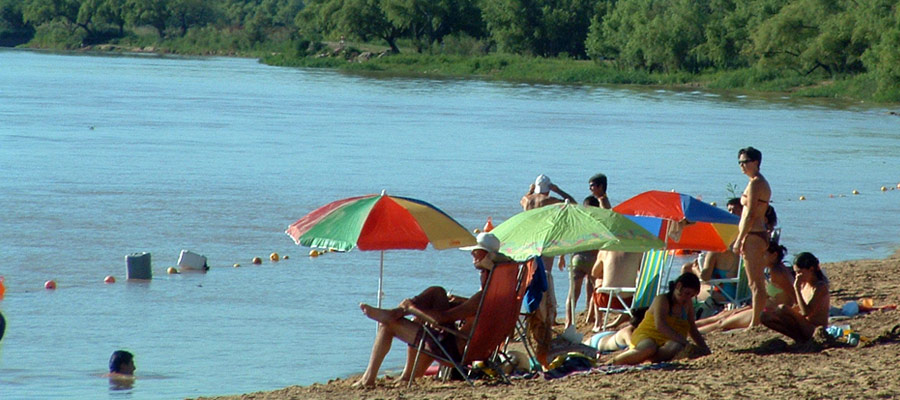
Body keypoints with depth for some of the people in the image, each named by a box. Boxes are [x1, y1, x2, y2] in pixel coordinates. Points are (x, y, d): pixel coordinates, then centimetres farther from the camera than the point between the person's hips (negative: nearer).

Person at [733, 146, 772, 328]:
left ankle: (755, 323, -9)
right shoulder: (763, 183, 17)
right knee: (758, 282, 12)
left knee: (755, 283, -9)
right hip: (761, 234, 10)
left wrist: (739, 240, -16)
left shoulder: (755, 184, -13)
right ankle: (758, 320, 16)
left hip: (753, 236, -10)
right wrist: (742, 239, 21)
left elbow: (750, 215, -18)